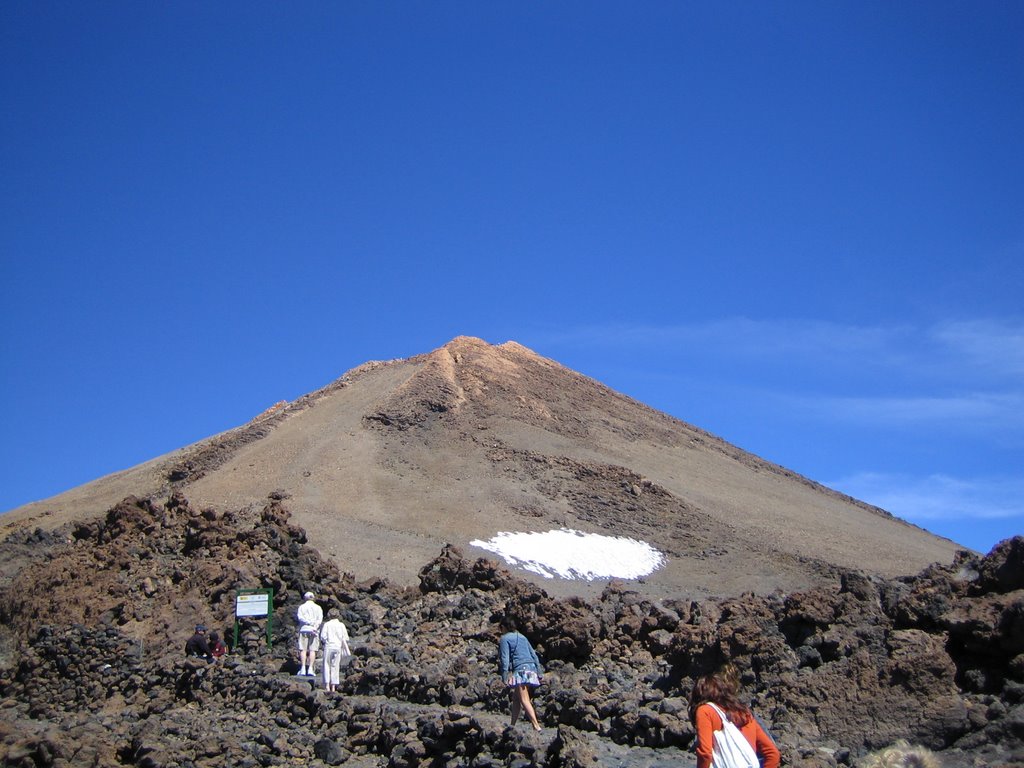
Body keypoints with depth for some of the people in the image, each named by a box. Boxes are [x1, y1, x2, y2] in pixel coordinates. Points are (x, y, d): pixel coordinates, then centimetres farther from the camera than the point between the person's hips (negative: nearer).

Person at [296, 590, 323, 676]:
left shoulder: (302, 607, 9)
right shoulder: (318, 608, 11)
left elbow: (300, 617, -6)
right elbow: (320, 619, -3)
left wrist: (310, 623, -10)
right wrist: (315, 627, -12)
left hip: (304, 629, 0)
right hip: (314, 631, 0)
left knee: (303, 649, 1)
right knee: (312, 650, -1)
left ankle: (303, 669, -6)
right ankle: (310, 668, -9)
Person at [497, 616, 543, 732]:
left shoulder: (504, 638, 1)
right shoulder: (522, 637, 22)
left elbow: (504, 658, -9)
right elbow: (533, 654, 20)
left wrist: (505, 677, -12)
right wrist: (539, 672, 21)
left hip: (520, 669, -8)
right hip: (531, 667, 8)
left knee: (524, 700, -11)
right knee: (515, 698, 17)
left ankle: (536, 726, -22)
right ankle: (513, 725, 20)